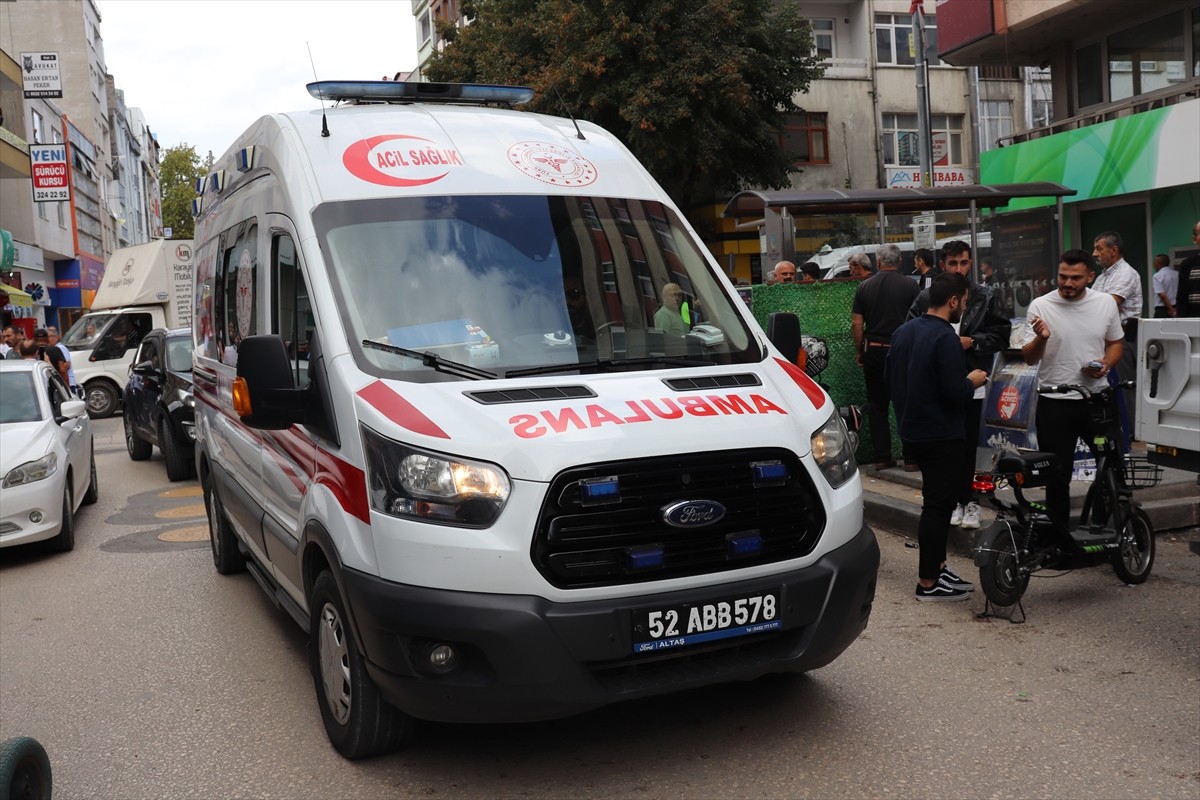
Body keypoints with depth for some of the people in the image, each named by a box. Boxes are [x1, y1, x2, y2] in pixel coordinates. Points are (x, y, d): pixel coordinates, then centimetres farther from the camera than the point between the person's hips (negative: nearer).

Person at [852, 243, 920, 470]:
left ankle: (882, 457, 10)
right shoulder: (909, 286, -4)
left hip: (874, 350, 2)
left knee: (876, 405, 9)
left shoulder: (864, 286, 2)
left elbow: (857, 323, 2)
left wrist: (859, 352, 10)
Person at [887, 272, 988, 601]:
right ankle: (928, 582, 5)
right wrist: (973, 381, -4)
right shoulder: (945, 338, -20)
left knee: (935, 501, 19)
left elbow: (891, 378, 15)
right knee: (938, 506, -1)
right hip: (942, 436, -9)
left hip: (912, 433, 9)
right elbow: (955, 392, -24)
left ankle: (937, 566, 27)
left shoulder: (903, 331, 7)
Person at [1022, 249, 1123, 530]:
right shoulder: (1040, 306, -7)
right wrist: (1041, 338, -26)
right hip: (1055, 403, -2)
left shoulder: (1106, 303, 1)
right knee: (1058, 475, 5)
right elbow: (1029, 359, -5)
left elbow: (1115, 343, 15)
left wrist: (1106, 364, -6)